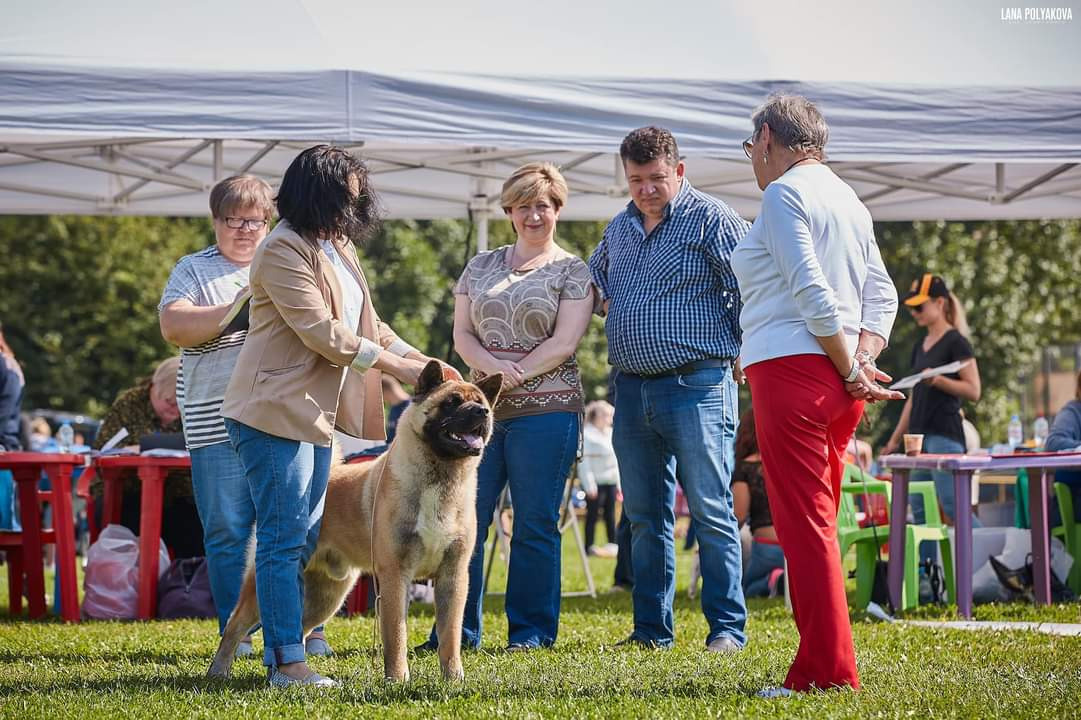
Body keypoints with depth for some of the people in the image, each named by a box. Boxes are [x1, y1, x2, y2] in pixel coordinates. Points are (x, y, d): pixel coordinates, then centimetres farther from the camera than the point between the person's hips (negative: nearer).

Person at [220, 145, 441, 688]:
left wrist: (419, 360, 4)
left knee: (304, 540, 10)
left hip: (314, 415, 10)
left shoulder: (337, 247, 17)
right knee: (284, 539, -10)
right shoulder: (284, 250, -14)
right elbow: (322, 332, -20)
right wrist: (393, 364, -15)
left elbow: (368, 323, 18)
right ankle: (287, 662, -10)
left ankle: (281, 654, 14)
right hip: (275, 413, -10)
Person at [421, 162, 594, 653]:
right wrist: (493, 366, -11)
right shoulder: (480, 267, 15)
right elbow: (462, 335, 9)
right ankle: (458, 629, 8)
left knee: (535, 525, 0)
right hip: (480, 409, 4)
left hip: (544, 410, -4)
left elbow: (564, 343, -6)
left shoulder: (571, 271, 3)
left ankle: (532, 630, 8)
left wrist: (513, 377, -14)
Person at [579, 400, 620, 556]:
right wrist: (589, 485, -18)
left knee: (610, 514, 8)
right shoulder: (587, 435, -9)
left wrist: (618, 483, 16)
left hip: (610, 481, 7)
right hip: (596, 482, -7)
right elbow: (584, 461, -13)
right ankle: (589, 547, 2)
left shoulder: (609, 434, 14)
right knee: (593, 515, -3)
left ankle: (613, 544, 11)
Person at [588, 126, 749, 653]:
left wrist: (745, 352, -3)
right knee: (645, 516, 9)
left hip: (696, 387, -7)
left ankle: (727, 627, -1)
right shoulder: (619, 228, 17)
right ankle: (651, 629, 16)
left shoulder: (712, 220, -5)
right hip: (631, 389, 7)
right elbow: (593, 276, 37)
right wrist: (603, 298, 18)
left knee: (711, 512, -5)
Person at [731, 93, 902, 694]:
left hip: (792, 369, -9)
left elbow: (813, 294, -16)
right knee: (819, 524, 14)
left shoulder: (784, 193, -7)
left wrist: (850, 371, -11)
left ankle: (828, 669, -7)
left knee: (805, 524, -7)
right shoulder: (847, 198, 19)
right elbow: (882, 294, 14)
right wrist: (862, 362, 2)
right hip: (839, 379, 9)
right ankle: (826, 662, 17)